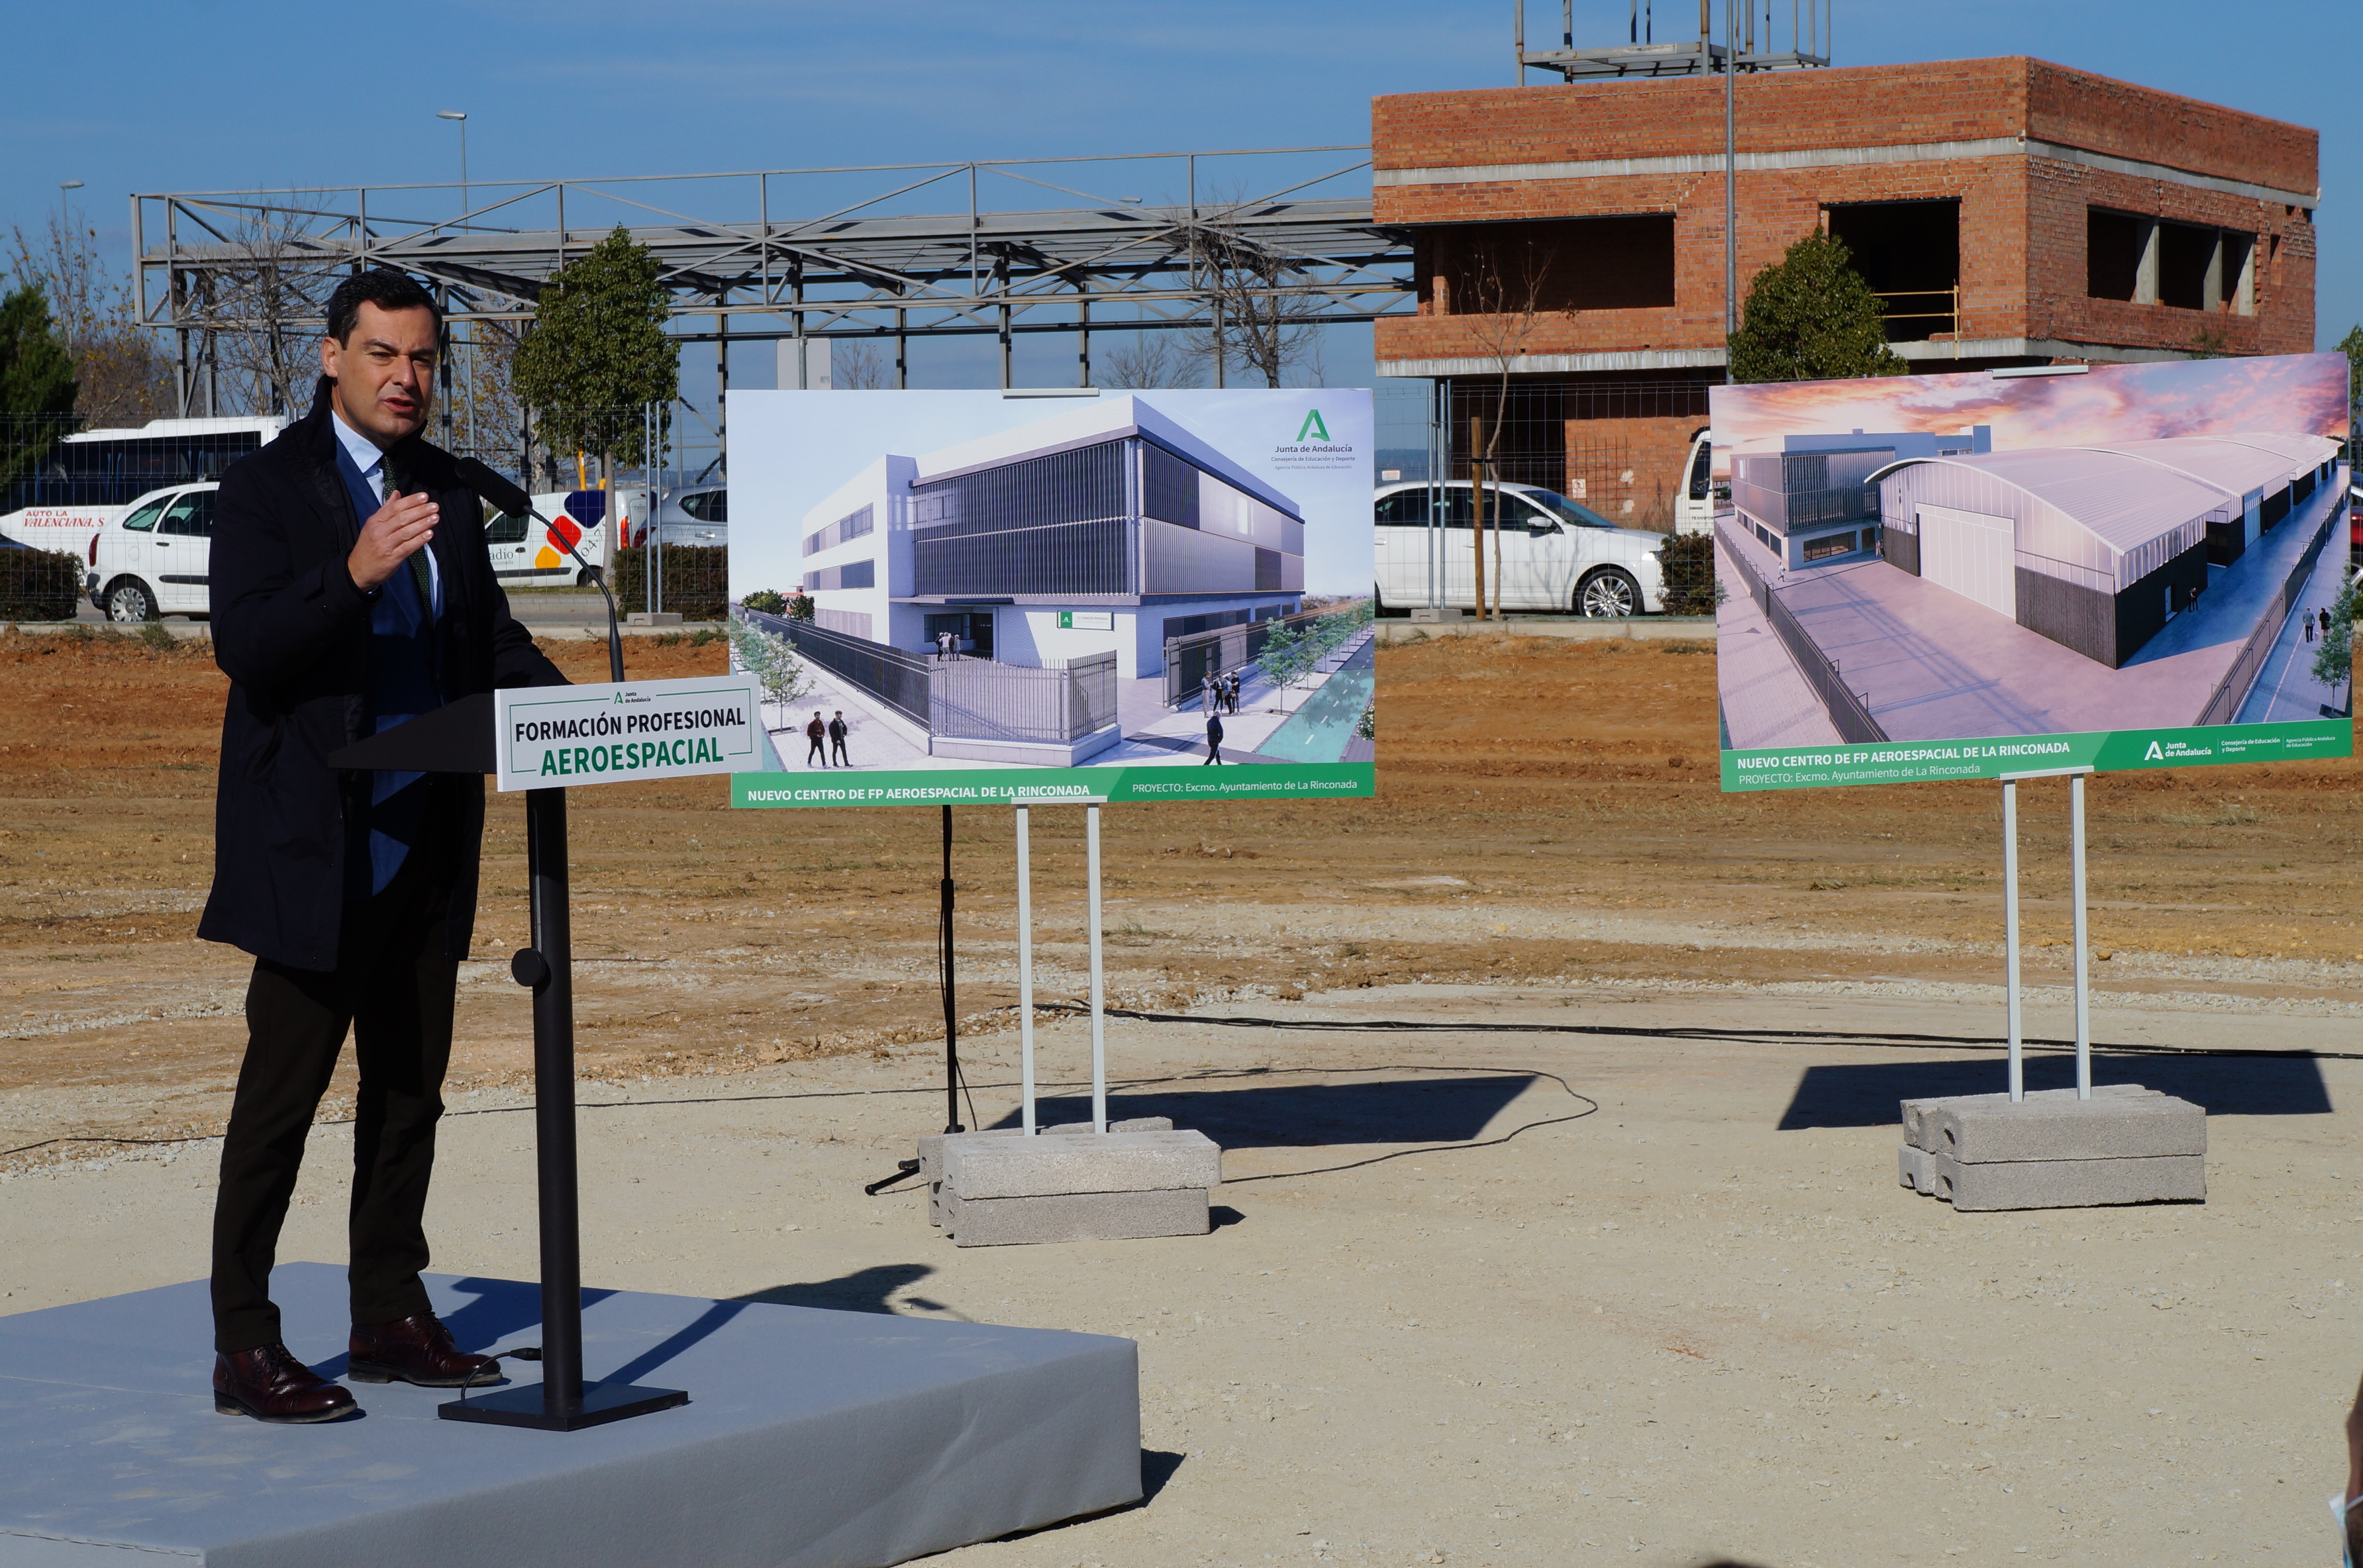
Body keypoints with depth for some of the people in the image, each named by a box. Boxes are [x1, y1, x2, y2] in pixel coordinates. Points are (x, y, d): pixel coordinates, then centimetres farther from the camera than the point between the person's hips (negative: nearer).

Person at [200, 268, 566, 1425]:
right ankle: (244, 1350, 1)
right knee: (280, 1093, -4)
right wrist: (352, 576, -33)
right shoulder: (267, 487, -6)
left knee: (409, 1090, 12)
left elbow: (489, 638, 18)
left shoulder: (446, 490, 14)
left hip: (428, 843, 7)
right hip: (316, 848, -7)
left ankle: (391, 1318, 23)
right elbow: (242, 643, -18)